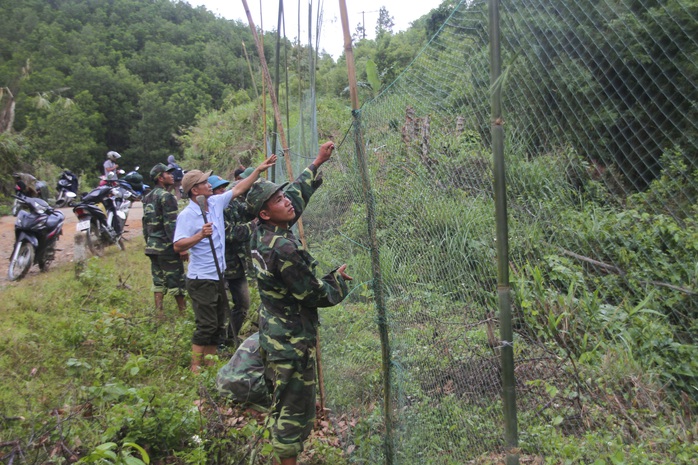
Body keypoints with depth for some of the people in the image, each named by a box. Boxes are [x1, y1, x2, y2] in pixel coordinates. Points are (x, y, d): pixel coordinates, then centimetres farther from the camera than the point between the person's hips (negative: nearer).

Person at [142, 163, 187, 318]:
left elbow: (145, 223, 18)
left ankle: (159, 313, 14)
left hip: (152, 246, 9)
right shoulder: (166, 197, -13)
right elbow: (171, 224, -19)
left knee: (158, 281, 12)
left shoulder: (148, 198, 14)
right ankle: (184, 312, 6)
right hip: (167, 247, -8)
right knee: (176, 281, 0)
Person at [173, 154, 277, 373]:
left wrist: (258, 170, 12)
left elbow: (238, 189, 15)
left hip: (219, 277, 8)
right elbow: (178, 246, -20)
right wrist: (200, 235, -33)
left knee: (218, 326, 14)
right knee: (206, 326, -6)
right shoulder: (187, 215, -14)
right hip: (201, 279, -8)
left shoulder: (216, 202, 6)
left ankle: (209, 365, 26)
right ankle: (195, 368, 7)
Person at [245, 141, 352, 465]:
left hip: (273, 334, 10)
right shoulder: (284, 249, -28)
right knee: (297, 406, 4)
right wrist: (338, 279, 0)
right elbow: (315, 295, -19)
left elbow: (297, 194, 13)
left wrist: (317, 163, 18)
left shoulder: (262, 234, -2)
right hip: (292, 341, -10)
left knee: (281, 402, 23)